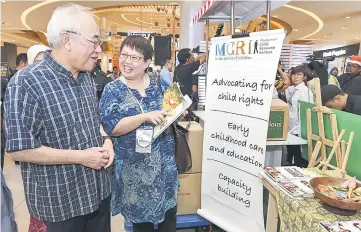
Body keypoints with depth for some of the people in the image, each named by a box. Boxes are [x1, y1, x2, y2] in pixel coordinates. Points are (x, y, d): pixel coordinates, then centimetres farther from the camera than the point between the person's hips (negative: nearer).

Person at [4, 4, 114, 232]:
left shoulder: (87, 77, 3)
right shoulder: (26, 83, -21)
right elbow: (19, 149, -21)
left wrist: (106, 140, -5)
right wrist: (81, 157, -22)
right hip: (60, 202, -6)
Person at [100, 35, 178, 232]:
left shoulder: (158, 85, 4)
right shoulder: (113, 90, -7)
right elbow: (111, 127, -17)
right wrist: (145, 116, -26)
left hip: (164, 162, 4)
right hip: (134, 167, -3)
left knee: (169, 213, 17)